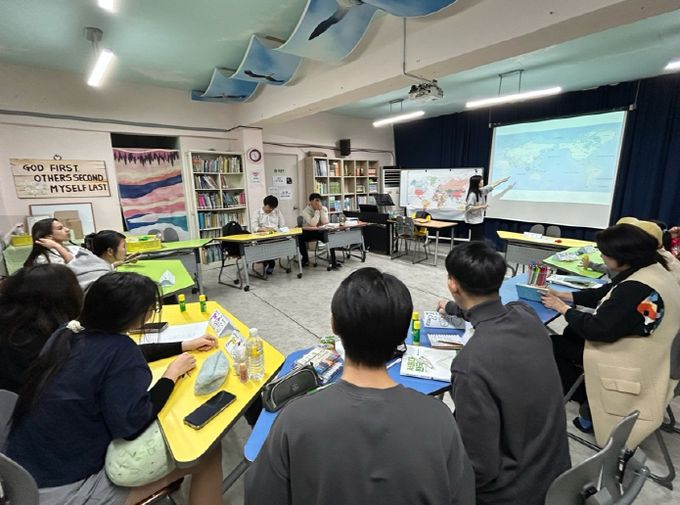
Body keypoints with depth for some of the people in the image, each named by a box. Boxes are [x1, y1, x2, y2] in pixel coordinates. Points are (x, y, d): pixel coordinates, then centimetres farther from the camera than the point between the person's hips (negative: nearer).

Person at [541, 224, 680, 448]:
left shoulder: (637, 289, -33)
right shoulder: (651, 269, -1)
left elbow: (600, 329, -28)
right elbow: (605, 294, 9)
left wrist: (563, 309, -16)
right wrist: (567, 296, 3)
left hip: (637, 363, -9)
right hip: (648, 351, 9)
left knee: (554, 345, 1)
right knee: (572, 333, 18)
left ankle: (590, 405, 17)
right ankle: (593, 397, 23)